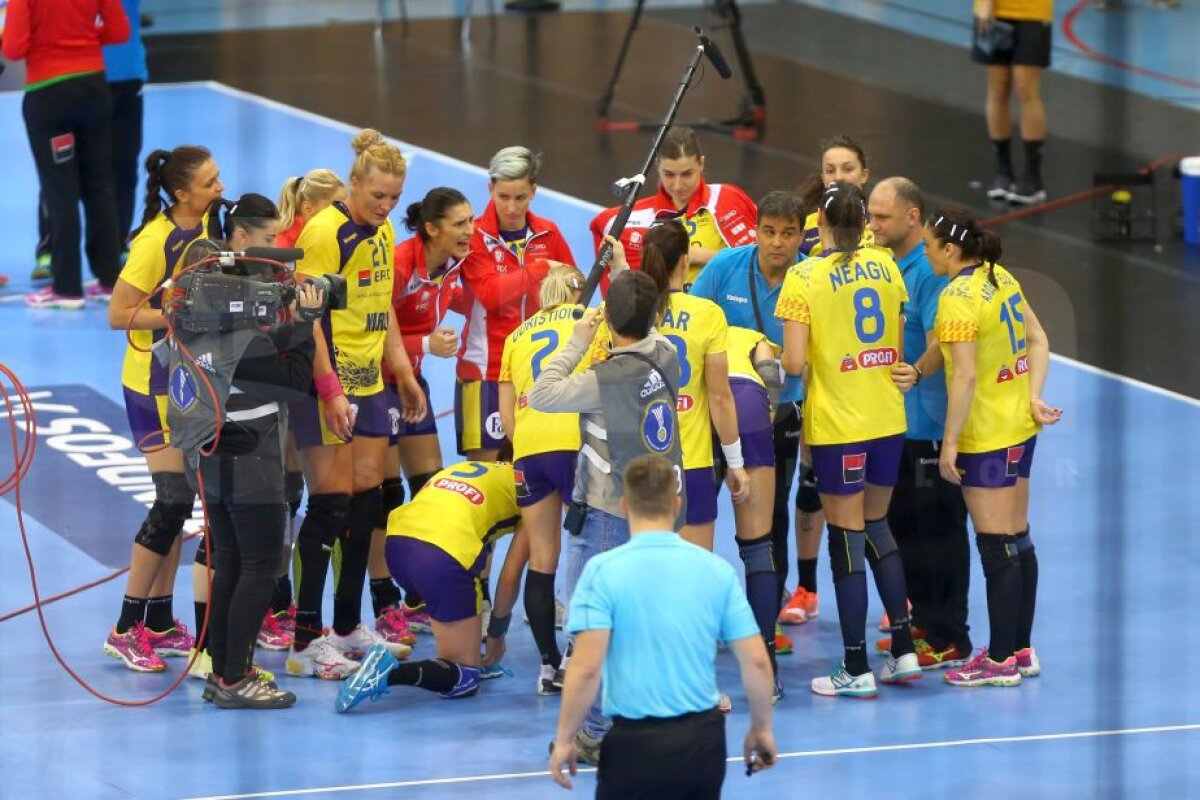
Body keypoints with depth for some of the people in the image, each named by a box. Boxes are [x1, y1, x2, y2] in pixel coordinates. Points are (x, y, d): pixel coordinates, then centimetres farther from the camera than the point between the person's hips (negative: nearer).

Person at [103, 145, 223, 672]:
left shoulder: (207, 226, 3)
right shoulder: (156, 241, -21)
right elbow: (118, 314, -19)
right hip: (155, 386, -8)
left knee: (180, 501, 10)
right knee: (173, 501, -10)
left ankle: (160, 624, 17)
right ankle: (126, 630, -3)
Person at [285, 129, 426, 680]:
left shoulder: (383, 234, 11)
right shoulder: (324, 232, -16)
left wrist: (404, 374, 19)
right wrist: (330, 392, -24)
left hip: (369, 384, 8)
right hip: (327, 385, -8)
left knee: (365, 502, 10)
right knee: (329, 505, -8)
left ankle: (349, 626, 22)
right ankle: (306, 642, -5)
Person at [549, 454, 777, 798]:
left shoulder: (603, 570, -9)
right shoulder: (717, 570, 2)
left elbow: (587, 667, -15)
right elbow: (756, 660, 2)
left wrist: (564, 739, -4)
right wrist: (762, 729, 16)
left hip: (637, 742, -3)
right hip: (704, 738, 4)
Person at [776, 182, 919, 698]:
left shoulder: (805, 278, -12)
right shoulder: (884, 267, 4)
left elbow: (794, 363, -15)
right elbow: (898, 342, 10)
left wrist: (771, 355, 5)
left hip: (838, 425, -5)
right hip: (888, 419, 5)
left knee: (847, 540, 2)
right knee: (876, 528, 20)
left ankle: (856, 670, 5)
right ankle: (903, 649, 19)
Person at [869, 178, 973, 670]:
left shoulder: (931, 270, -18)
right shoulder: (887, 265, 10)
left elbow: (940, 347, -26)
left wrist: (916, 373, -42)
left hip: (929, 423, -10)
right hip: (896, 421, 10)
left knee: (939, 530, -3)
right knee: (903, 525, 15)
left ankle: (949, 640, 3)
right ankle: (922, 624, 26)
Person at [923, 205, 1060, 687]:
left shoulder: (958, 297, -19)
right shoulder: (1001, 279, 6)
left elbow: (965, 376, -23)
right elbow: (1038, 341, 8)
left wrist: (950, 442, -18)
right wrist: (1034, 398, 1)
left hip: (986, 438, -9)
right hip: (1020, 427, 9)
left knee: (997, 548, -3)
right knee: (1018, 540, 14)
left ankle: (1000, 660, 2)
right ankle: (1021, 650, 22)